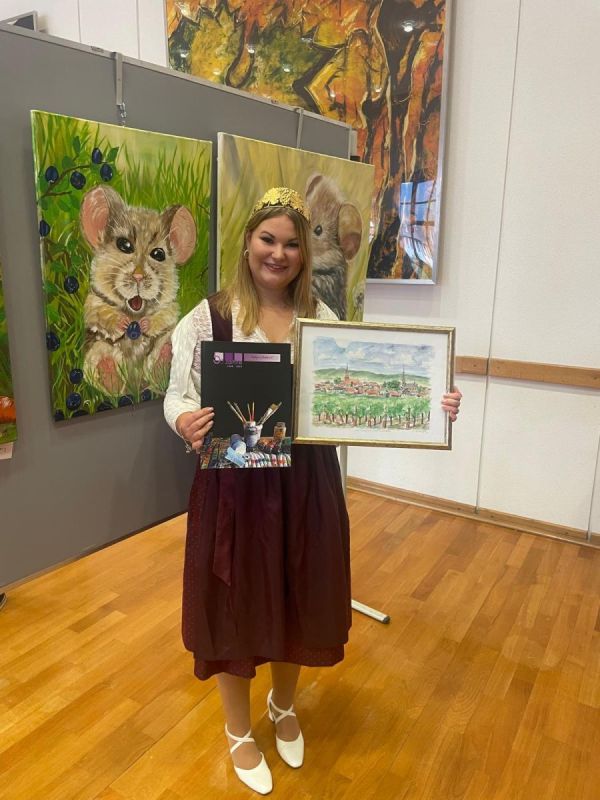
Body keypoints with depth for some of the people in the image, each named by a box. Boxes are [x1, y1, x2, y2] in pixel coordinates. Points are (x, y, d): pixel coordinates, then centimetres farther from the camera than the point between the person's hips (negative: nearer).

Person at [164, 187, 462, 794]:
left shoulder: (322, 319, 2)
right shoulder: (210, 317, -7)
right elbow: (178, 395, -6)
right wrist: (185, 422, -30)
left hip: (306, 484, 3)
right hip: (235, 484, -3)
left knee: (297, 599, 20)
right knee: (236, 605, 13)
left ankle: (283, 706, 52)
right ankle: (238, 731, 43)